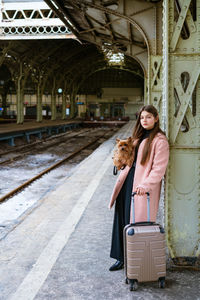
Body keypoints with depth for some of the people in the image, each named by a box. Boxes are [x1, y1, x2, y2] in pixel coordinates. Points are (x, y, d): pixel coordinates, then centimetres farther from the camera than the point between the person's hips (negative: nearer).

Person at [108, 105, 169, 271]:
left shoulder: (160, 140, -10)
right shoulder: (139, 136, 16)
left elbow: (159, 168, -18)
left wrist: (146, 185, -26)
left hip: (143, 188, -8)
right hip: (129, 182, 8)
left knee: (139, 222, -3)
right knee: (122, 219, 9)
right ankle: (122, 258, 22)